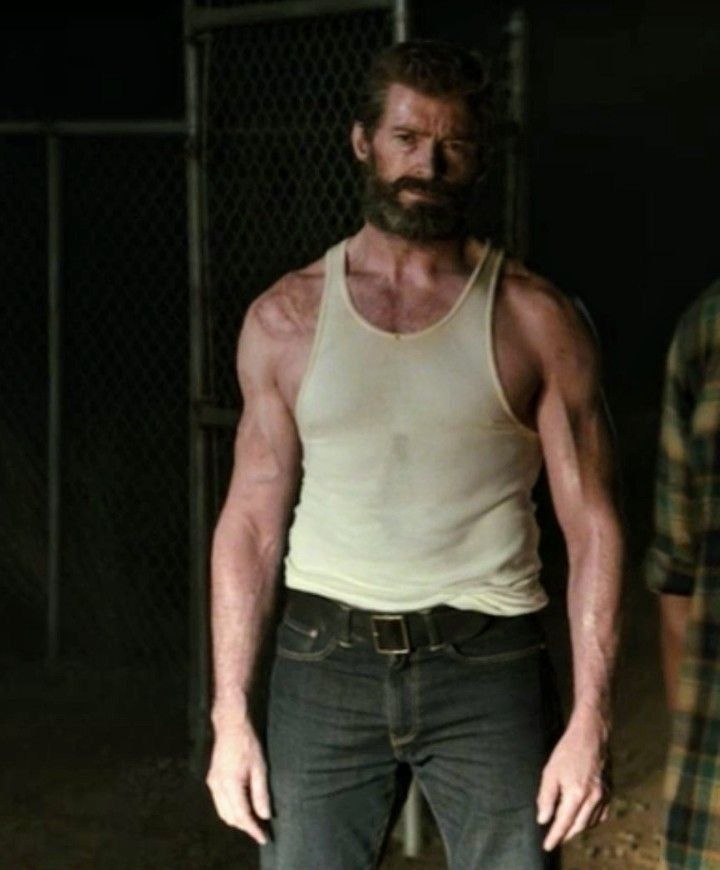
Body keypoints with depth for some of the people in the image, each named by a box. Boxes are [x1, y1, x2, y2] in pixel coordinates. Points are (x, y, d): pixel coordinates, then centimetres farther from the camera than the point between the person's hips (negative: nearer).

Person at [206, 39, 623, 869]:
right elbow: (251, 522, 7)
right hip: (325, 665, 2)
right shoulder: (286, 319, 5)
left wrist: (590, 721, -9)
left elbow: (592, 528, -1)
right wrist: (230, 716, 0)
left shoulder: (535, 320, -1)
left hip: (487, 671, -1)